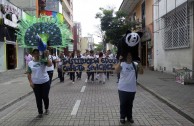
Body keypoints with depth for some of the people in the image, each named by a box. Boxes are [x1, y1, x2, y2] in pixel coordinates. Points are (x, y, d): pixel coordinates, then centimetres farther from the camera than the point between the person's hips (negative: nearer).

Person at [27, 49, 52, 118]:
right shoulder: (30, 63, 1)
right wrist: (30, 82, -4)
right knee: (38, 99, 6)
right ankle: (40, 113, 19)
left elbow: (50, 64, -26)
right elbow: (29, 74, 6)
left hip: (45, 82, -2)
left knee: (45, 97, 8)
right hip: (36, 84, 2)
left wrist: (46, 57, -30)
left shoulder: (43, 61, -7)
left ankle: (46, 109, 34)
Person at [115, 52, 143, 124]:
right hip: (122, 89, -3)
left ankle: (129, 117, 34)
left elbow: (141, 72, -11)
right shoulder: (122, 64, -11)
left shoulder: (135, 64, -1)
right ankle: (122, 117, 26)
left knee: (130, 104, 17)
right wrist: (120, 61, -34)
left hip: (132, 89, 3)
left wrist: (139, 62, -19)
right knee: (123, 104, 10)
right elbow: (117, 71, -28)